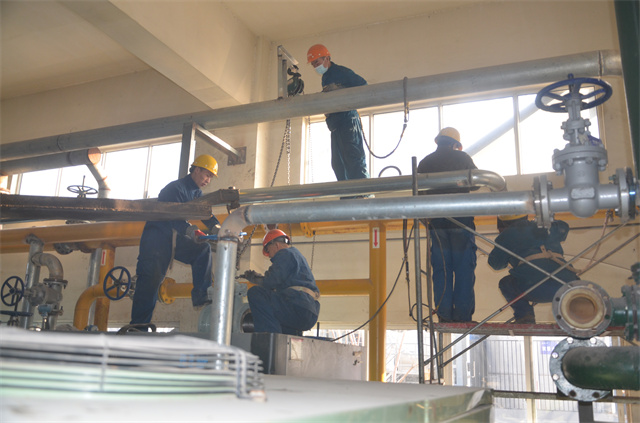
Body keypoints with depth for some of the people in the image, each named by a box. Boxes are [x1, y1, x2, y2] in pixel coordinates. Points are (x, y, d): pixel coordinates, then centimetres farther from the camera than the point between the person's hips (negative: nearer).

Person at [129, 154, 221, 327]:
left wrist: (217, 229, -14)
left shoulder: (197, 193, 12)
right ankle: (138, 324, -12)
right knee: (151, 278, -16)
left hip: (175, 238, 8)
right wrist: (192, 231, -43)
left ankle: (200, 298, -15)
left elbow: (206, 215, 7)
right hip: (156, 237, -7)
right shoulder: (175, 188, -15)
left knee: (203, 250, -13)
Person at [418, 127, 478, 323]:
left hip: (436, 222, 3)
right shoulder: (462, 157, 3)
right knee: (464, 268, 1)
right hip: (461, 219, -2)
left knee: (441, 269, 5)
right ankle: (463, 315, -1)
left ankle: (444, 315, 3)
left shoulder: (424, 162, 10)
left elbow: (419, 192, 11)